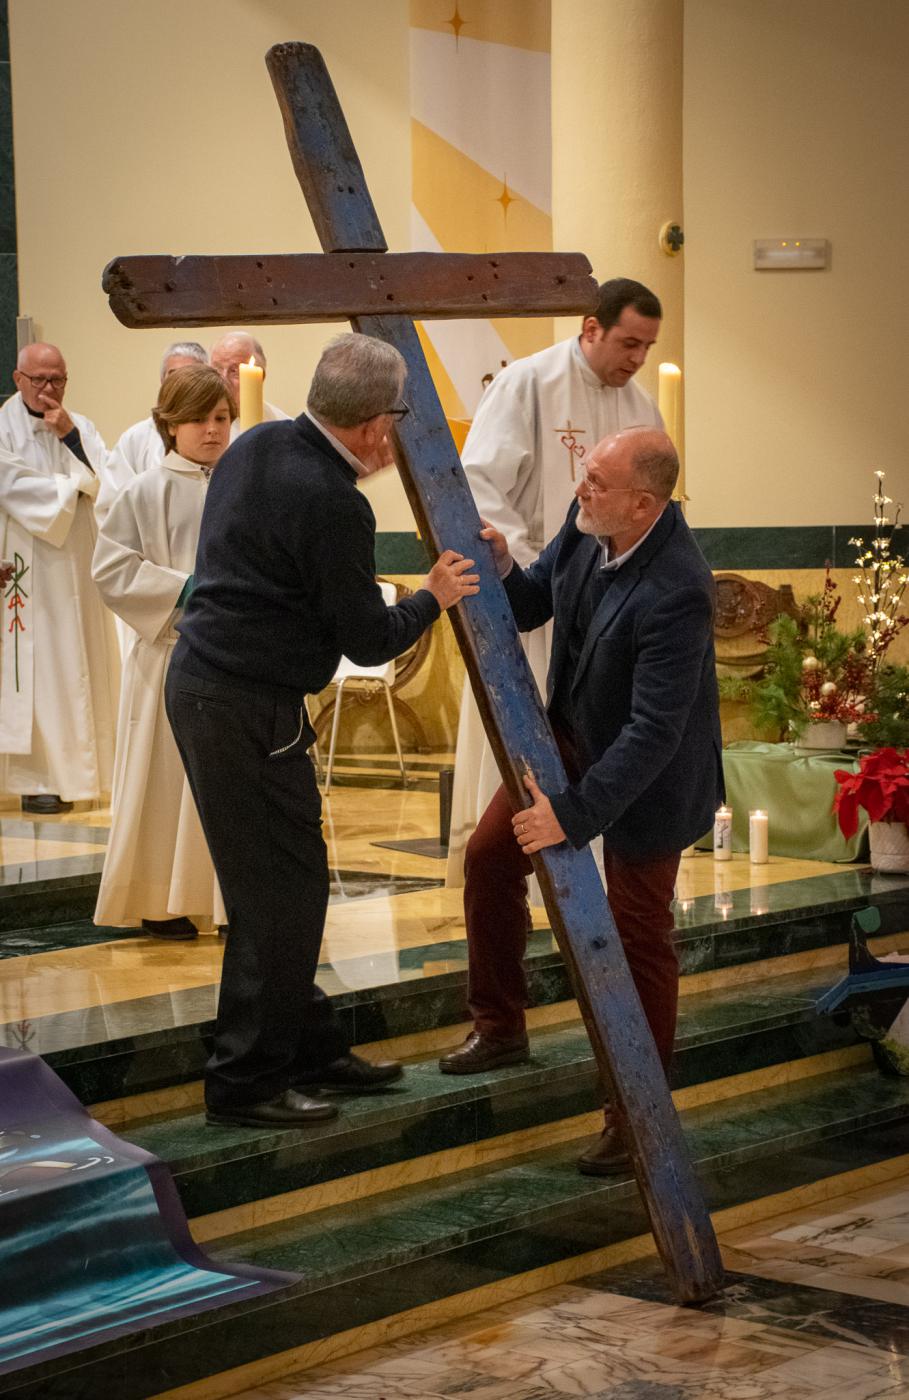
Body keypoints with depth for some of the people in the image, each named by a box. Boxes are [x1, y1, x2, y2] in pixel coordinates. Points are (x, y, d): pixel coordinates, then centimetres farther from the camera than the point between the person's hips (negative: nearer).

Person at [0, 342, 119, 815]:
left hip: (80, 567, 5)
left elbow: (106, 481, 0)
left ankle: (79, 767, 10)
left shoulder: (81, 427, 12)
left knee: (81, 665, 5)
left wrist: (71, 437, -10)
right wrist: (75, 485, -4)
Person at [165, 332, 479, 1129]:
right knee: (284, 890, -2)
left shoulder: (257, 445, 6)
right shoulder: (334, 505, -21)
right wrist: (435, 598, 5)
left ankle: (311, 1047, 28)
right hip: (250, 707, -10)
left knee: (279, 881, 17)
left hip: (201, 681, 10)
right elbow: (368, 640, -12)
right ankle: (245, 1081, 5)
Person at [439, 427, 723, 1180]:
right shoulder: (585, 527, -13)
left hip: (650, 772, -8)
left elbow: (652, 733, -35)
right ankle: (500, 1027, 26)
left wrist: (575, 813, -36)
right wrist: (500, 572, -20)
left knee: (639, 937, 2)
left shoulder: (677, 591, -36)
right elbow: (532, 606, 2)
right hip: (573, 732, 8)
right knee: (491, 856, 6)